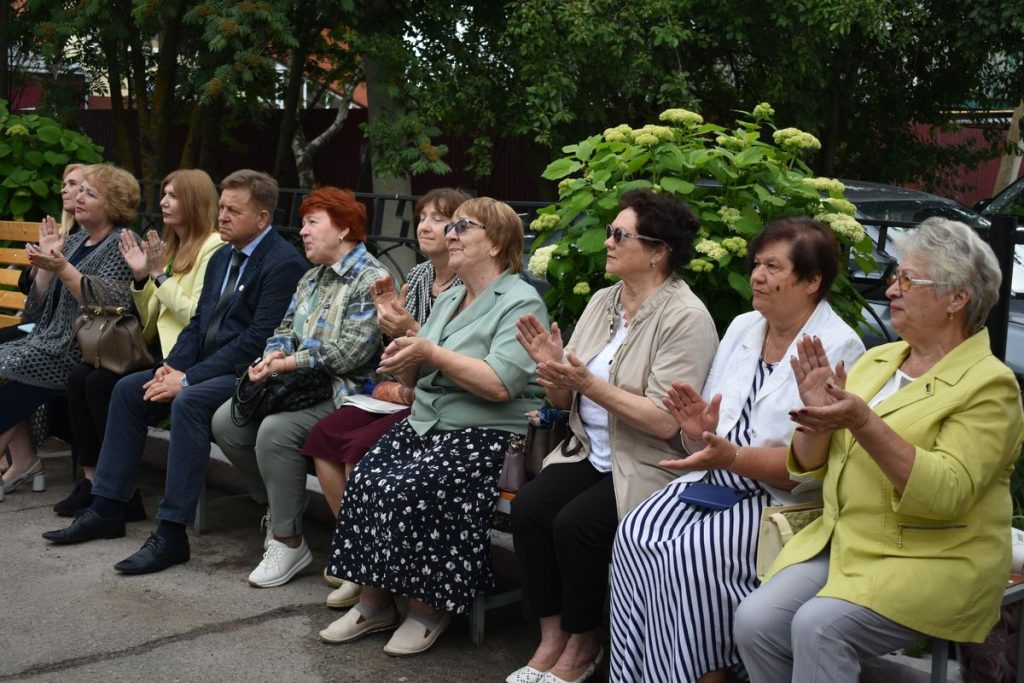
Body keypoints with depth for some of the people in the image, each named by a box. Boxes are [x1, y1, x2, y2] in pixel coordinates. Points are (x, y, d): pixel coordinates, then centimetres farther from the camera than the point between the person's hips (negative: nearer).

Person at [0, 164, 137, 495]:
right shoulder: (74, 241, 16)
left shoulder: (121, 244, -8)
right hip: (52, 340, 8)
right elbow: (42, 304, 15)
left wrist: (62, 267, -25)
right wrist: (47, 261, 2)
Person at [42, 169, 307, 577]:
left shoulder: (283, 263, -15)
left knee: (189, 401, -33)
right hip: (207, 369, 10)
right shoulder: (221, 258, 15)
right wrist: (172, 367, -4)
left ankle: (171, 533, -28)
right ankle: (106, 510, 7)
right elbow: (198, 323, 16)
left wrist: (188, 379, -21)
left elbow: (257, 340, -22)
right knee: (128, 390, 1)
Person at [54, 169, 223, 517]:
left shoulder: (213, 248, -9)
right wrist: (141, 277, 3)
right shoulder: (172, 247, 18)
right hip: (159, 349, 9)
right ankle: (93, 480, -6)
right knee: (79, 376, -9)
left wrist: (160, 275, -14)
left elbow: (199, 317, -18)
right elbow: (151, 322, 17)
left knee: (102, 383, -21)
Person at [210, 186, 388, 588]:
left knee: (275, 430, -30)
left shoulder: (372, 280, -12)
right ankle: (278, 503, 12)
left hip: (344, 393, -9)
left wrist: (287, 364, -18)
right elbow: (286, 329, 15)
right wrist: (272, 357, -9)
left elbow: (349, 353, -21)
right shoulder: (313, 277, 17)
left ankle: (288, 542, -16)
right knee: (226, 422, -6)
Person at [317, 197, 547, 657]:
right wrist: (403, 357, -6)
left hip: (487, 437, -7)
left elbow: (499, 385, -22)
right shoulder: (448, 300, 18)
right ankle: (374, 601, -4)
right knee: (364, 479, -16)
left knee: (406, 490, -27)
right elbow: (413, 380, 18)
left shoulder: (521, 303, -7)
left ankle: (428, 607, -7)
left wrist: (430, 352, -18)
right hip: (424, 424, 8)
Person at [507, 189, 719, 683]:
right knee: (528, 508, -16)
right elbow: (563, 401, 10)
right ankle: (551, 639, -1)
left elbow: (665, 421, -23)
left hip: (647, 465, -6)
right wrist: (554, 368, -12)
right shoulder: (602, 301, 7)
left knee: (575, 524, -24)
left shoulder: (686, 318, -15)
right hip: (589, 452, 7)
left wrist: (588, 383, -23)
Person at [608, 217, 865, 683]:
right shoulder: (742, 328, 11)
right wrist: (701, 431, -9)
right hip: (717, 479, 7)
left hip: (783, 500, -7)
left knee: (686, 555, -27)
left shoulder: (838, 349, -10)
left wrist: (734, 457, -28)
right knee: (634, 535, -17)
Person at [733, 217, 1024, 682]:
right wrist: (817, 415, -9)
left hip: (932, 564, -6)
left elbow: (946, 494, -23)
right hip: (840, 542, 6)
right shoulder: (877, 360, 11)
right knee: (754, 621, -16)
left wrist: (862, 423, -31)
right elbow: (811, 467, 12)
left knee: (818, 626, -28)